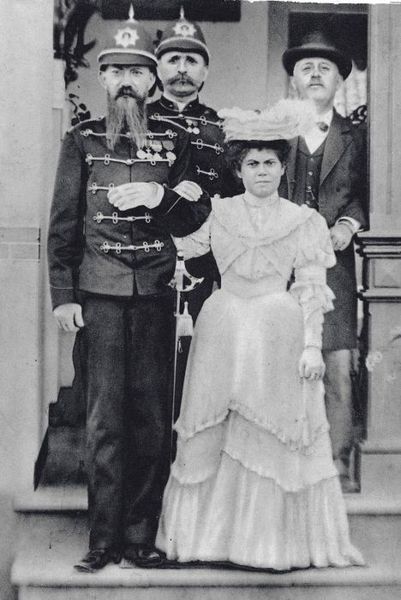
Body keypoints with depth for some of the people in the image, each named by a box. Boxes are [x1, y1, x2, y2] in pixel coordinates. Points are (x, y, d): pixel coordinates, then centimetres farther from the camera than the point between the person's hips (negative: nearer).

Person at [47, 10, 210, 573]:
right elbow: (62, 223, 5)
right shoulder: (81, 140, 8)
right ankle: (104, 539, 7)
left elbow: (195, 218, 11)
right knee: (106, 418, -1)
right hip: (99, 294, -1)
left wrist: (160, 195, -9)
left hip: (156, 293, 2)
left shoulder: (174, 141, 12)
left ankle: (141, 536, 12)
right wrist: (63, 294, -2)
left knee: (153, 416, 2)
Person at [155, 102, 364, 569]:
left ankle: (275, 541, 13)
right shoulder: (217, 212, 9)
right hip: (223, 329, 2)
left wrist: (311, 346, -4)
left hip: (279, 333, -1)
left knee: (274, 436, 1)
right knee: (214, 435, 5)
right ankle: (211, 534, 17)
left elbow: (310, 291, 2)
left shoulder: (304, 221, 5)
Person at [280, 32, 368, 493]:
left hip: (334, 266, 1)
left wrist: (349, 223, -4)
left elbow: (363, 192, 15)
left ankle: (338, 465, 7)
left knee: (339, 369, -3)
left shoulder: (354, 136, 15)